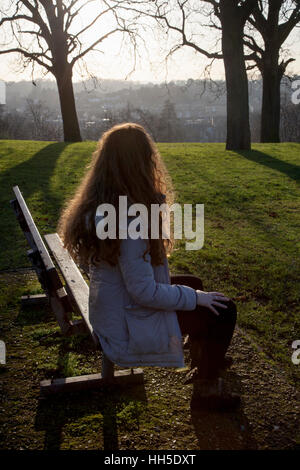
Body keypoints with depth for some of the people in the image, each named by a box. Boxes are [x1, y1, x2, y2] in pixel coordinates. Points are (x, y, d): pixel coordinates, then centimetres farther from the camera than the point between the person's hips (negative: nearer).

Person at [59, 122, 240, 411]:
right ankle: (206, 391, 20)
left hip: (112, 309, 10)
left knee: (193, 284, 24)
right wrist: (196, 298, -17)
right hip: (129, 329, -9)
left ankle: (203, 363, 41)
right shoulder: (128, 217, -32)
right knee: (223, 312, 0)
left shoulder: (96, 205, -2)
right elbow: (144, 291, -28)